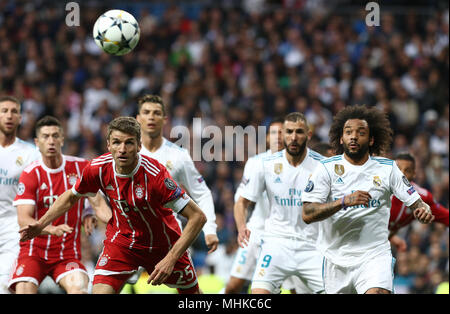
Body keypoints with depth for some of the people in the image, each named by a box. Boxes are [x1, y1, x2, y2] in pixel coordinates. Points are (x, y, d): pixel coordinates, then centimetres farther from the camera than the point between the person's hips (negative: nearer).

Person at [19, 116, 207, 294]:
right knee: (100, 291, -17)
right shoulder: (98, 169, -17)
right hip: (122, 240, 2)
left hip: (163, 245, -2)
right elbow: (71, 197, 7)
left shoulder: (154, 174, -31)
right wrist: (40, 225, 1)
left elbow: (198, 217, -30)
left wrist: (171, 259, -34)